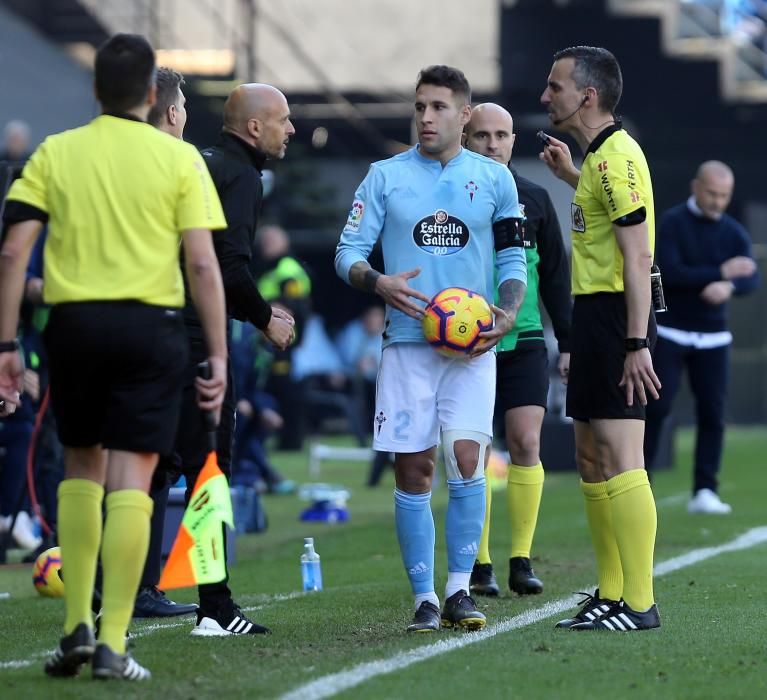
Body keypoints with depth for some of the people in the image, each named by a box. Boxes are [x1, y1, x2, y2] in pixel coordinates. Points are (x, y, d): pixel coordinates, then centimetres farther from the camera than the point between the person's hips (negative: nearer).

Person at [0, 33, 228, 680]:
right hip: (150, 325, -2)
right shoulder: (179, 159, 1)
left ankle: (76, 626, 11)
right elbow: (202, 264, -6)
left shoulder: (55, 153, 5)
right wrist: (219, 356, -3)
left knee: (82, 468, 18)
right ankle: (112, 644, -5)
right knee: (130, 481, -1)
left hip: (75, 322, 2)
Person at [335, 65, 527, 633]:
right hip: (407, 343, 0)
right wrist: (378, 283, -16)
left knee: (467, 458, -13)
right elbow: (348, 251, 4)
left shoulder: (494, 179, 8)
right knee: (413, 472, -1)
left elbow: (513, 259, 12)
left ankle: (460, 589, -2)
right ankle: (425, 598, 7)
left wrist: (507, 312, -6)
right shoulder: (385, 176, 6)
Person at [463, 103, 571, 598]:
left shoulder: (534, 199, 8)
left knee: (527, 444, -6)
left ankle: (521, 561, 3)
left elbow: (556, 276, 13)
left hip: (524, 340, 2)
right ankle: (480, 565, 6)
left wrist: (569, 342, 9)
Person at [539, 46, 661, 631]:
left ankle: (640, 604, -10)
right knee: (591, 457, 13)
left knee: (620, 459, -11)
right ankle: (611, 594, 19)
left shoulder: (617, 156, -16)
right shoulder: (601, 154, 14)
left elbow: (639, 256, -21)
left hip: (617, 315, -10)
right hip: (594, 316, 10)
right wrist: (571, 175, 29)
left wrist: (637, 344, -24)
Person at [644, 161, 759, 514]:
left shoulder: (733, 232, 6)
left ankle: (704, 492, 2)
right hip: (670, 333, -3)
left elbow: (752, 279, -8)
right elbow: (669, 273, -18)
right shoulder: (673, 223, -5)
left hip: (713, 337, 3)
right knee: (656, 406, -8)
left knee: (713, 413, -2)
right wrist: (721, 271, -20)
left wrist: (729, 287, -31)